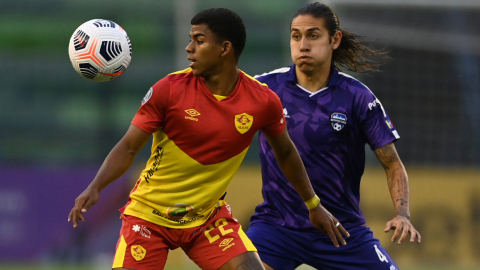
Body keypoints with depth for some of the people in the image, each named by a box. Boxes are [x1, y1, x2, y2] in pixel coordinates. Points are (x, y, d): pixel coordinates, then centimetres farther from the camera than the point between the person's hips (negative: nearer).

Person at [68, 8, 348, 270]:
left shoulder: (262, 101, -10)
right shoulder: (169, 89, -16)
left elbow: (285, 152, 9)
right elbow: (128, 148, -12)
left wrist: (313, 205, 18)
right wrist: (95, 188, -27)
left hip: (209, 215, 2)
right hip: (149, 214, -2)